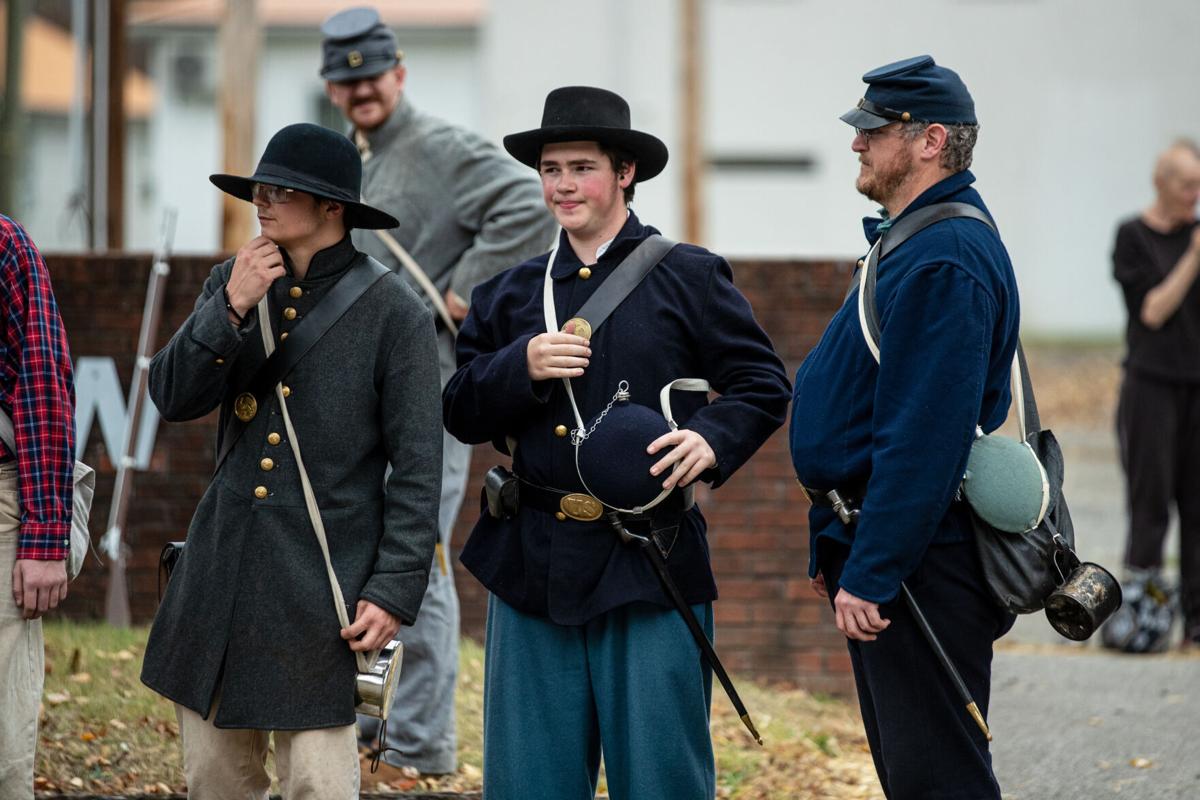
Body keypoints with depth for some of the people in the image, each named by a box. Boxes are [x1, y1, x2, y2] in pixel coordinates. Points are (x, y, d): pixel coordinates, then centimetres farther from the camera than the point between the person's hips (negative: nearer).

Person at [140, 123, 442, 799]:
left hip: (322, 587, -5)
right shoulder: (233, 282, 9)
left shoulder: (393, 313, -6)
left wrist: (395, 591, -12)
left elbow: (417, 468, -7)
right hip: (219, 573, 5)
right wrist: (232, 310, -13)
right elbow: (172, 397, 1)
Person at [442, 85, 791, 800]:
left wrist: (713, 440, -17)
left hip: (650, 561, -3)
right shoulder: (509, 296, 14)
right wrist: (521, 367, -10)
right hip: (533, 565, 4)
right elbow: (461, 414, 9)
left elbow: (764, 384, 2)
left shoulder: (690, 277, 4)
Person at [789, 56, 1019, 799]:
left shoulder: (945, 261, -19)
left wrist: (868, 576, -25)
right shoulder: (910, 243, 16)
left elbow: (923, 438, -24)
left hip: (923, 566, -11)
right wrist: (836, 552, 21)